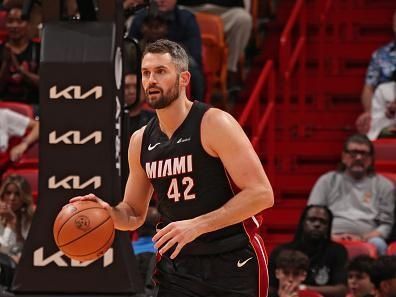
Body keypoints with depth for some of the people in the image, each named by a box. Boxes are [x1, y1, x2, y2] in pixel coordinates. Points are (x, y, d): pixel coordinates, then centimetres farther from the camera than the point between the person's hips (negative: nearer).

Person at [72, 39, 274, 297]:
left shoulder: (214, 124, -13)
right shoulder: (141, 141, 6)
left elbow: (261, 193, -18)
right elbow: (135, 214, 18)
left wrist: (197, 225, -25)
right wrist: (108, 212, -6)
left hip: (232, 266, -5)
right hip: (178, 264, 5)